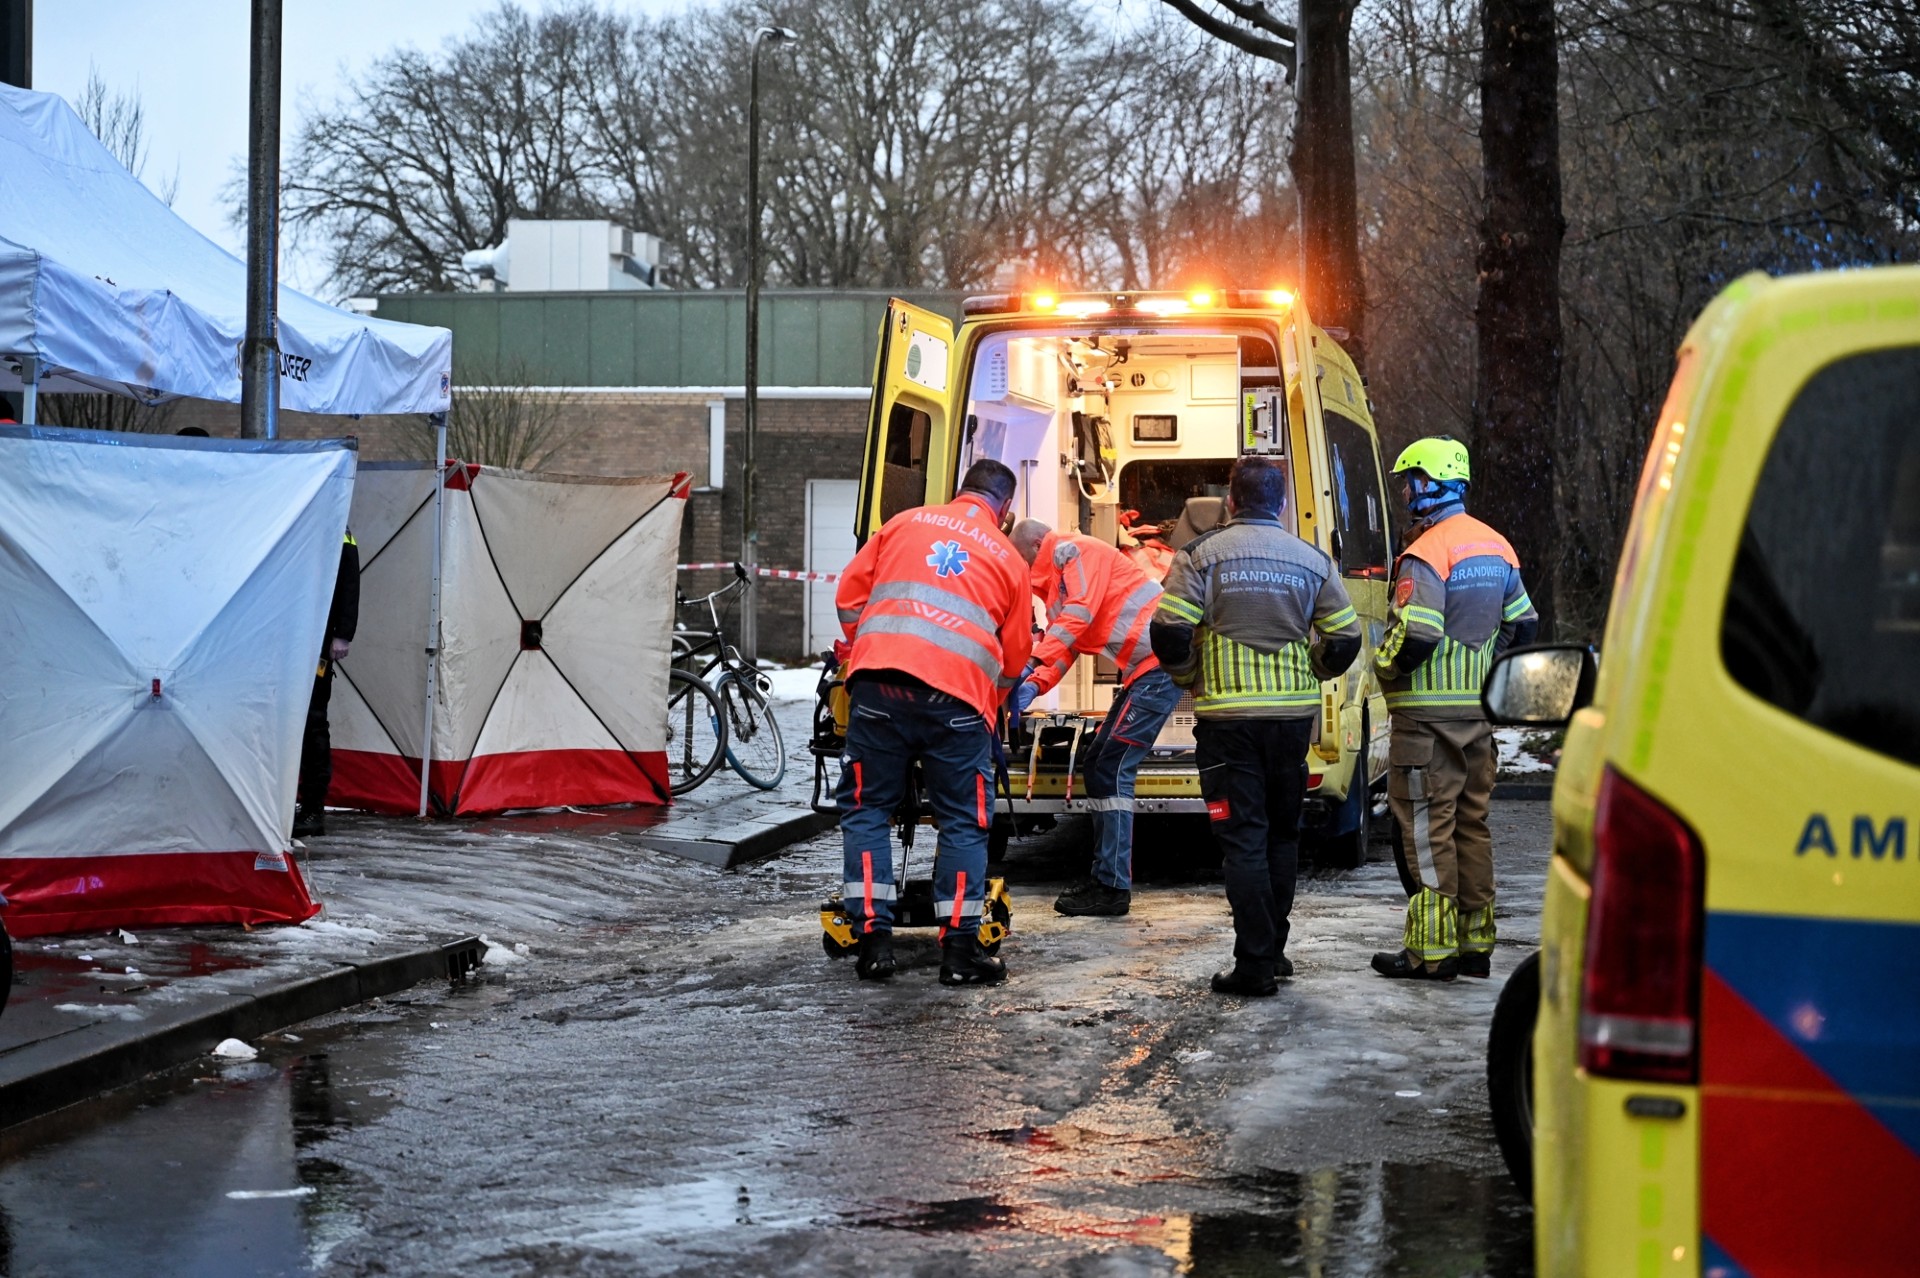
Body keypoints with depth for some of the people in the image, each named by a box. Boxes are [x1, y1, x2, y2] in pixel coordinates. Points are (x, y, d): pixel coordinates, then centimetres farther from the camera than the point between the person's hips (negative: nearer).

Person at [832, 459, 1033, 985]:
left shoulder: (905, 523, 18)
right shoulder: (1009, 559, 17)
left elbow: (850, 596, 18)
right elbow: (1014, 655, 21)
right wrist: (987, 707, 37)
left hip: (879, 684, 1)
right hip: (958, 697, -1)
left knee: (866, 809, 12)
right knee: (964, 823, 10)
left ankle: (873, 940, 7)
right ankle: (960, 950, 7)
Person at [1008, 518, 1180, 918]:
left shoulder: (1074, 552, -6)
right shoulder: (1056, 582, 23)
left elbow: (1081, 612, -20)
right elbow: (1061, 644, 16)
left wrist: (1033, 663, -26)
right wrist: (1034, 685, -3)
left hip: (1161, 663, -11)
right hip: (1144, 671, 11)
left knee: (1112, 767, -13)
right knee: (1100, 762, 12)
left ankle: (1113, 887, -12)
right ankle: (1104, 875, 17)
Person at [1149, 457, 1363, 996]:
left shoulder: (1201, 554, -5)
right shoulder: (1312, 561, 5)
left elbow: (1171, 633, -11)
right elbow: (1344, 641, 5)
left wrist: (1191, 679, 8)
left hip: (1228, 717, -3)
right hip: (1293, 716, 3)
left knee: (1243, 838, -1)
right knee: (1282, 834, 16)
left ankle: (1255, 964, -4)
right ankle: (1273, 952, 22)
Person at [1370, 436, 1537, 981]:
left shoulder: (1425, 554, -16)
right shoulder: (1495, 547, 11)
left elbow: (1416, 635, -25)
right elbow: (1523, 624, 15)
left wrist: (1386, 666, -7)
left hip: (1429, 710, -8)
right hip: (1479, 708, 8)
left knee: (1426, 824, -3)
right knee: (1471, 820, 13)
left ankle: (1432, 949, -3)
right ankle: (1476, 942, 17)